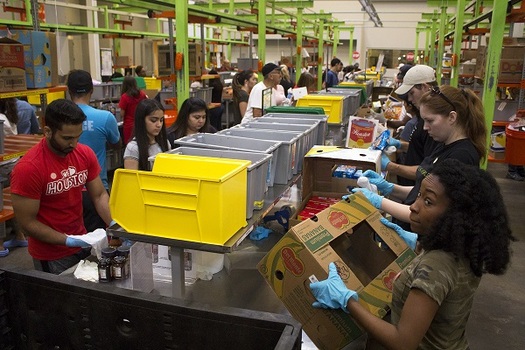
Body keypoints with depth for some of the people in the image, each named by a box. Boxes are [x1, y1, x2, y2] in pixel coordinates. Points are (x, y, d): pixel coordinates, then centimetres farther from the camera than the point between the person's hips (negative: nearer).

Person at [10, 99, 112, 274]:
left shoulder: (85, 153, -7)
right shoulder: (28, 168, -22)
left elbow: (99, 195, 0)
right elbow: (27, 222, -17)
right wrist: (68, 241, -24)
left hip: (83, 245, 5)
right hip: (51, 256, -5)